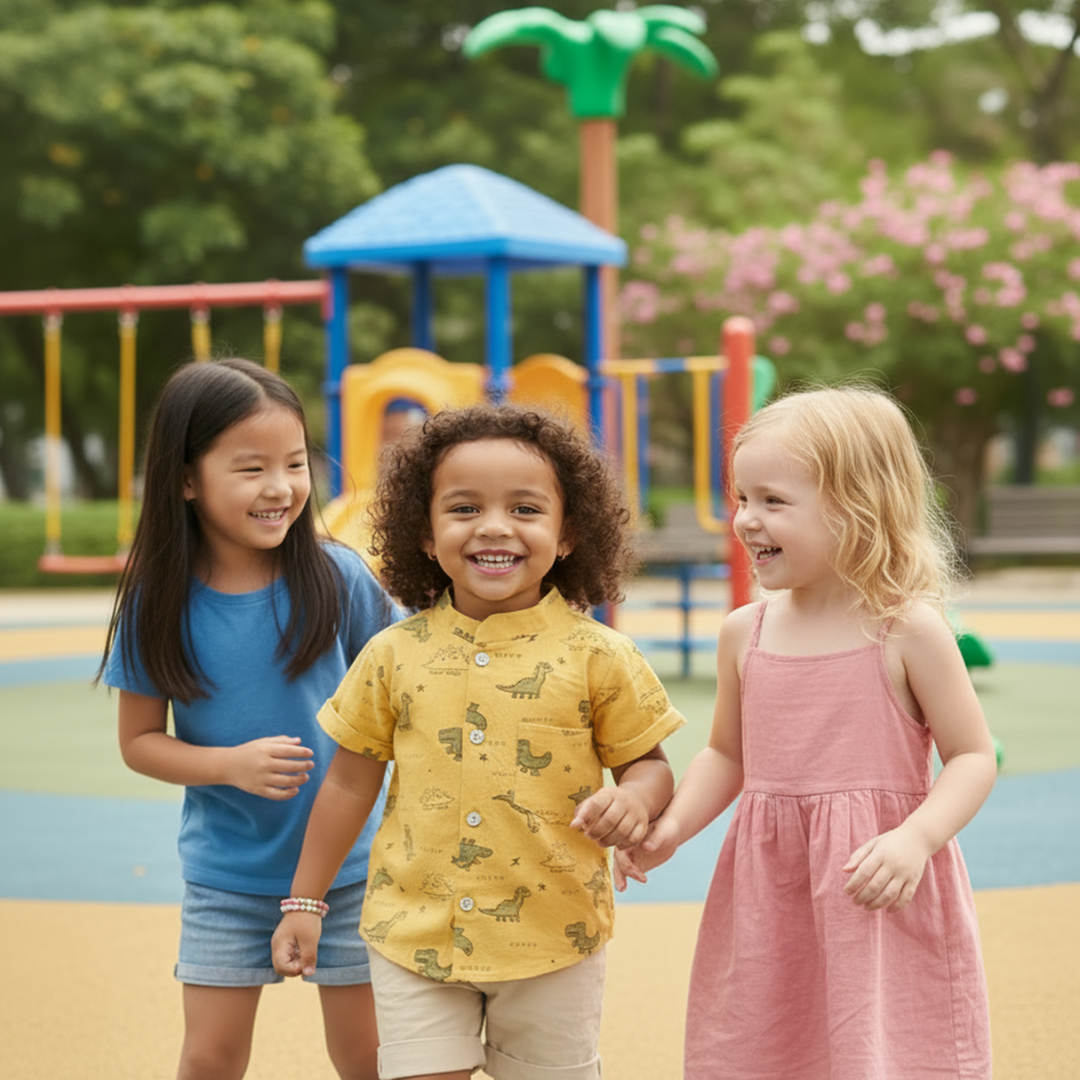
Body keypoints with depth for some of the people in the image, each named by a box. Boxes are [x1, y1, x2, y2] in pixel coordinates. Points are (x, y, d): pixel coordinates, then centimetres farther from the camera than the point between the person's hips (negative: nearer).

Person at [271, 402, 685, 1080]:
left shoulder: (598, 656, -5)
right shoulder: (393, 656, 0)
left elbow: (649, 763, 2)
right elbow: (351, 782, 8)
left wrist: (633, 801, -22)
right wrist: (305, 902, 11)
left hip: (553, 941, -1)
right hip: (414, 935, 1)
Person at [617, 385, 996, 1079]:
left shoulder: (908, 631, -8)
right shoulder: (745, 634, 5)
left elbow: (974, 757, -6)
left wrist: (914, 839, -21)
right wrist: (673, 826, 2)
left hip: (880, 892, -4)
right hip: (767, 890, 4)